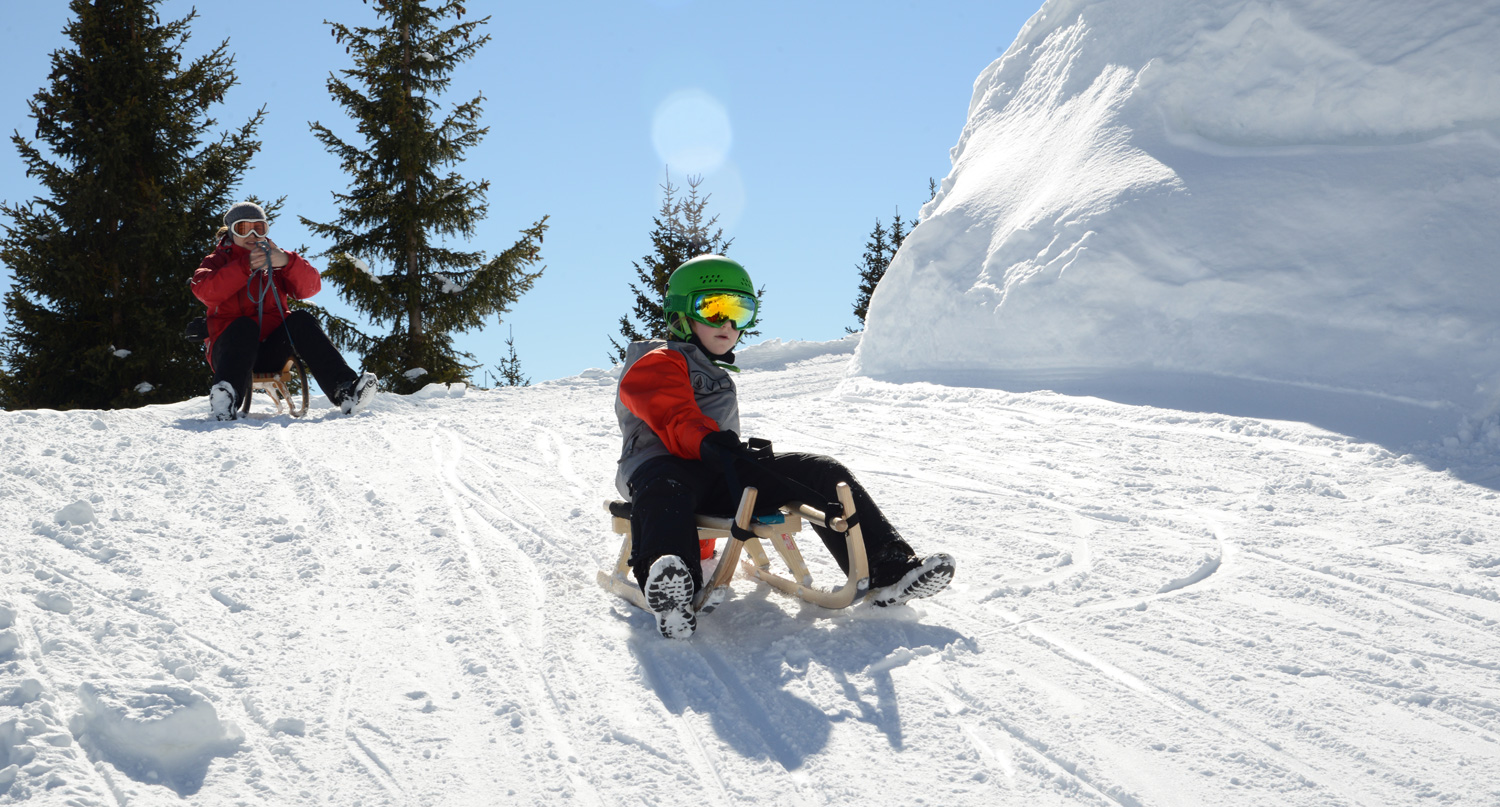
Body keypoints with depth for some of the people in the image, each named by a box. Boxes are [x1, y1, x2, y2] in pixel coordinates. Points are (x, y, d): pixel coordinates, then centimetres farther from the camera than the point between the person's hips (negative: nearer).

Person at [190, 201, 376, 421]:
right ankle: (226, 398, -57)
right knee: (244, 326, -32)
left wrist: (287, 262, -22)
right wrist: (247, 265, -21)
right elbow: (204, 291, -13)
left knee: (300, 321, -23)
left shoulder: (276, 261, 18)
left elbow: (310, 287, -2)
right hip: (231, 349, -2)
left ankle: (344, 389, -39)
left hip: (271, 353, 2)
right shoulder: (217, 261, 12)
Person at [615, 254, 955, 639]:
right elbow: (674, 418, -14)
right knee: (664, 488, -46)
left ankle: (887, 570, -19)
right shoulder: (659, 362, 8)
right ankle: (667, 579, -77)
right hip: (666, 463, -8)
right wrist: (708, 442, -32)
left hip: (721, 475, 8)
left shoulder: (718, 378, 38)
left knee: (823, 473, -7)